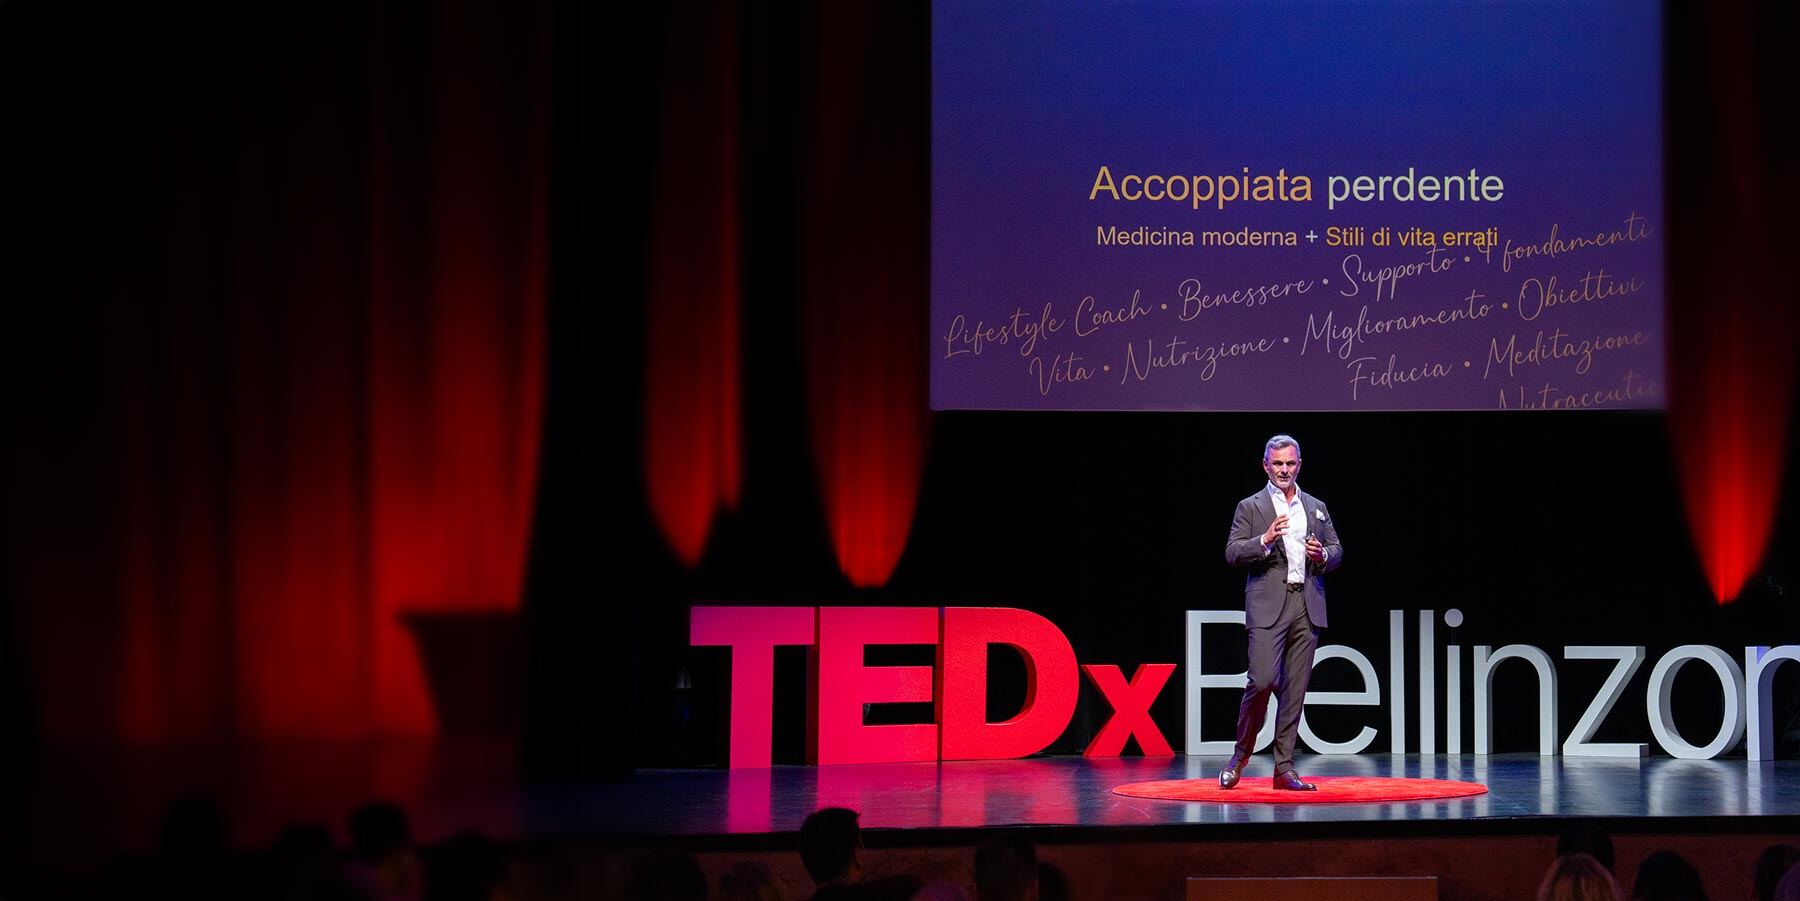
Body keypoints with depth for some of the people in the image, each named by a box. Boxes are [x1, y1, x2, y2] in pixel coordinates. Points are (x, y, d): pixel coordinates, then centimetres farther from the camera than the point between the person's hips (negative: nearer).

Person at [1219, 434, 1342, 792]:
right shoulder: (1250, 507, 6)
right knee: (1262, 681, -15)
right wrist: (1265, 540, -18)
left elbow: (1337, 551, 18)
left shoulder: (1317, 508, 18)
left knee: (1295, 689, 2)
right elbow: (1232, 553, -2)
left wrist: (1323, 554, -4)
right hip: (1268, 606, -4)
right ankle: (1241, 753, 6)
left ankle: (1283, 768, 6)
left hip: (1307, 607, 4)